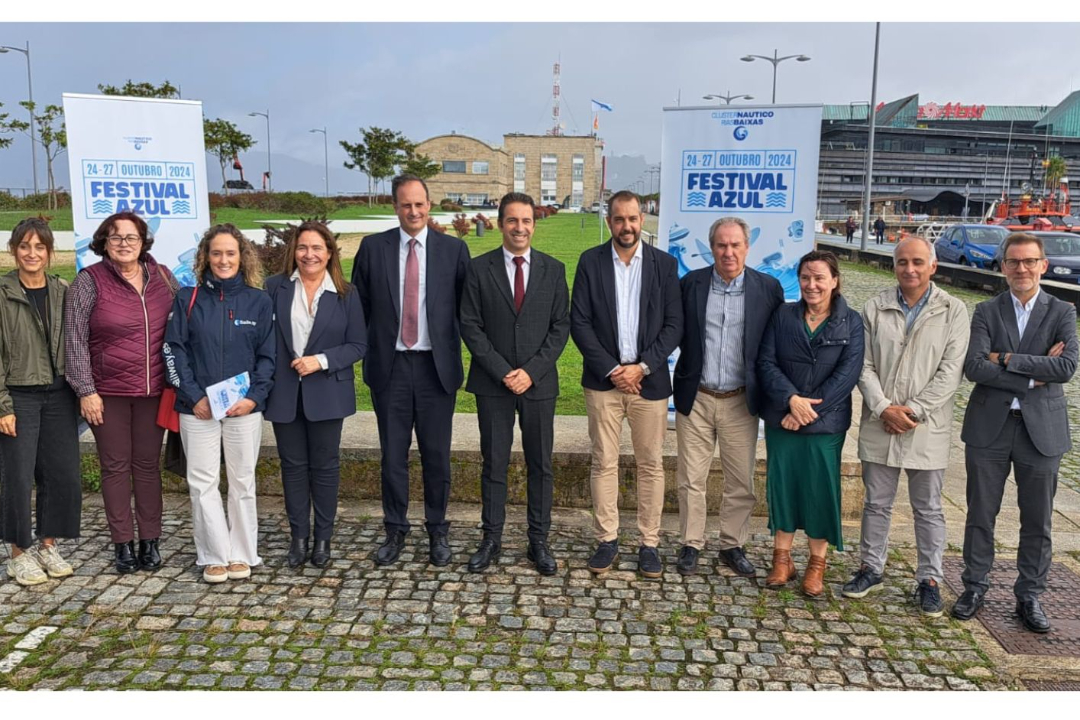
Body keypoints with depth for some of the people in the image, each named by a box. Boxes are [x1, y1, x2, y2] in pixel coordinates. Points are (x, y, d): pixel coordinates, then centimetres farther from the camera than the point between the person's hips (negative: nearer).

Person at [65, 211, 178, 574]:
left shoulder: (162, 277, 5)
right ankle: (123, 543, 16)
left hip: (153, 391, 2)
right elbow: (74, 339, -4)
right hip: (107, 393, -2)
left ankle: (150, 541, 18)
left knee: (148, 464, 9)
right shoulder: (89, 281, -4)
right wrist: (85, 391, -9)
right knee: (115, 467, 6)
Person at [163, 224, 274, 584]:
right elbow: (173, 349, 1)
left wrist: (254, 397, -9)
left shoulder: (259, 301, 3)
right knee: (202, 483, 2)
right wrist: (193, 396, -8)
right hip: (198, 407, 0)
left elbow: (267, 355, 3)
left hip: (244, 406, 0)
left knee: (242, 482, 7)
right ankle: (214, 557, 13)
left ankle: (242, 555, 18)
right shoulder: (188, 299, 3)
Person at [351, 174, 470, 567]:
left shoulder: (454, 249, 1)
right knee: (393, 454, 8)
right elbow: (360, 307, 7)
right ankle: (395, 531, 23)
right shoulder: (373, 247, 3)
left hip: (437, 366, -1)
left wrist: (460, 353, 0)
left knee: (437, 454, 7)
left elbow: (467, 309, 3)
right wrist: (365, 354, 4)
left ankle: (438, 531, 23)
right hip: (390, 365, 1)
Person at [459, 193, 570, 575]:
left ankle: (538, 541, 19)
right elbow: (470, 326, -3)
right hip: (492, 383, -1)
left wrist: (531, 371, -11)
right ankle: (491, 538, 20)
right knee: (494, 464, 7)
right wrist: (502, 371, -12)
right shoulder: (479, 268, 0)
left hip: (539, 382, 1)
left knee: (541, 465, 7)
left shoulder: (553, 269, 3)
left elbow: (560, 327, 0)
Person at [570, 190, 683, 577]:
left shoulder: (664, 263, 2)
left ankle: (649, 543, 17)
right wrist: (611, 369, -10)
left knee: (651, 464, 6)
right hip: (603, 379, 0)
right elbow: (579, 322, -3)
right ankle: (607, 539, 17)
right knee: (604, 463, 5)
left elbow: (674, 324, 0)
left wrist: (642, 367, -11)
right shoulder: (590, 261, 1)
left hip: (649, 380, 0)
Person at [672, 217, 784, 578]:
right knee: (692, 480, 7)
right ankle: (691, 545, 22)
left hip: (741, 401, 0)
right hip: (696, 398, 0)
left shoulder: (768, 288, -1)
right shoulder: (690, 284, 0)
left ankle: (733, 545, 26)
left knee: (741, 481, 9)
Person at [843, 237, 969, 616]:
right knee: (876, 503, 13)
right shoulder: (875, 308, 2)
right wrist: (884, 409, -12)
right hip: (879, 424, 2)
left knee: (928, 509, 10)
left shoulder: (953, 310, -3)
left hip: (928, 426, -2)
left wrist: (914, 409, -14)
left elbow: (951, 371, -7)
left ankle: (929, 580, 23)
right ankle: (871, 570, 28)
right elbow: (864, 366, 0)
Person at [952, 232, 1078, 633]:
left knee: (1037, 521, 8)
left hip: (1041, 429, 0)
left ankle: (1029, 596, 23)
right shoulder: (986, 312, 3)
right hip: (989, 427, 0)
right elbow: (974, 367, -11)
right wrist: (1033, 376, -16)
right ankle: (975, 587, 24)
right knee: (980, 514, 9)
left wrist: (1007, 359, -14)